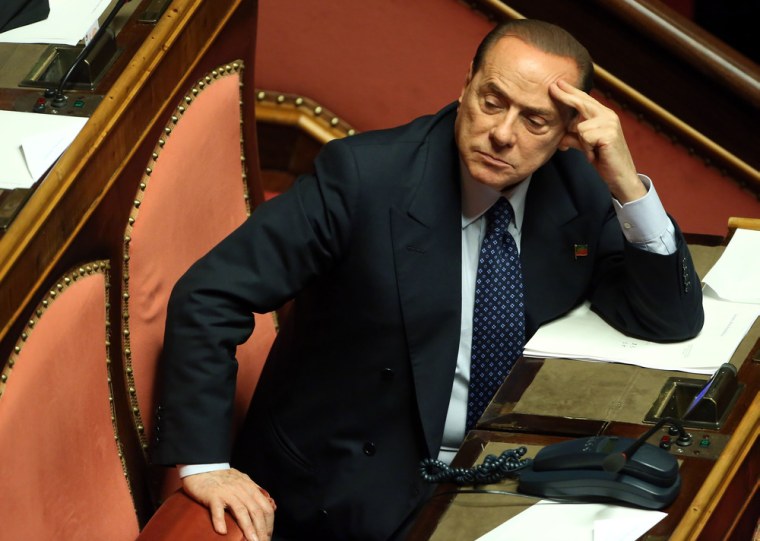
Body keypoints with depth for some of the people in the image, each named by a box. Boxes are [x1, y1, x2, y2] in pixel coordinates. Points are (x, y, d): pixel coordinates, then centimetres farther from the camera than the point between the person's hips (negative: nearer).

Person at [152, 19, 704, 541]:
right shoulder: (364, 174, -17)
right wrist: (203, 463, -24)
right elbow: (208, 297, -17)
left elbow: (673, 322, -2)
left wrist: (627, 183, -18)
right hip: (349, 487, -5)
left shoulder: (581, 190, -3)